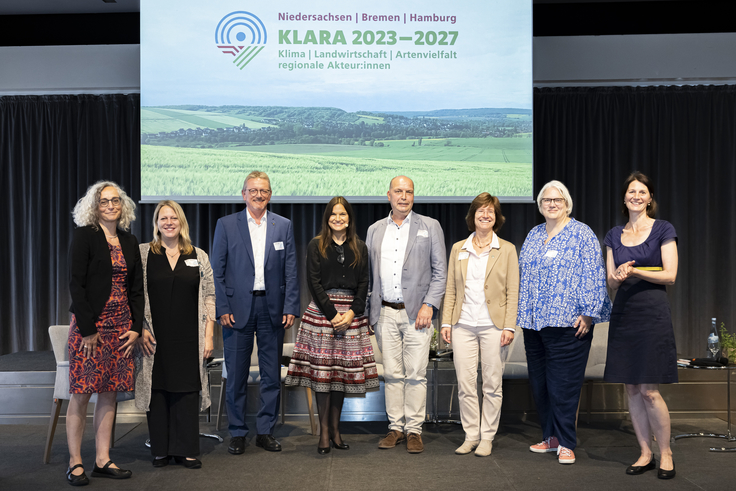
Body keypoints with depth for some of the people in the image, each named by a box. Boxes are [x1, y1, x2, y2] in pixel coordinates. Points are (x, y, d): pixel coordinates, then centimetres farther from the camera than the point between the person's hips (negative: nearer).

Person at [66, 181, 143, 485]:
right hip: (89, 325, -5)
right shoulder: (85, 236, -4)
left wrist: (136, 327, 3)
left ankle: (103, 460, 14)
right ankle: (75, 463, 9)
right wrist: (87, 329, -15)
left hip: (121, 327, 5)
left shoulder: (129, 242, 12)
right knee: (82, 394, -2)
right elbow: (76, 283, -10)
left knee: (110, 392, 7)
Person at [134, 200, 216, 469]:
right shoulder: (142, 254, 4)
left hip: (188, 338, 1)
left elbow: (209, 297, 6)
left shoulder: (198, 256, 8)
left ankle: (186, 450, 13)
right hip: (154, 337, -1)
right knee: (157, 390, 4)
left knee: (187, 390, 2)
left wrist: (209, 335, 1)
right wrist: (140, 330, -6)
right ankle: (161, 450, 17)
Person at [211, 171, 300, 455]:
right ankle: (237, 433, 18)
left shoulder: (283, 226, 8)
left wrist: (291, 308, -2)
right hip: (238, 309, -1)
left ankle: (266, 431, 20)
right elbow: (217, 271, 1)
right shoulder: (226, 225, 3)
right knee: (236, 375, 5)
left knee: (272, 374, 7)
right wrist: (222, 308, -7)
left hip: (272, 309, 2)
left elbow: (291, 272, 6)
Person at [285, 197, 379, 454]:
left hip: (351, 312, 3)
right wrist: (332, 314, -12)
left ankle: (335, 428, 14)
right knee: (322, 370, -4)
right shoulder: (316, 245, 4)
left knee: (344, 371, 4)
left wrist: (352, 312, -8)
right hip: (321, 311, -2)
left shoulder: (360, 248, 11)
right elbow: (314, 282, -3)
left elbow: (364, 284, 7)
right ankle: (324, 432, 4)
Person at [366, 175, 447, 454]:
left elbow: (440, 271, 1)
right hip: (386, 313, 3)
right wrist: (370, 311, 8)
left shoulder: (430, 227, 5)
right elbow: (369, 274, 14)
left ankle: (414, 430, 9)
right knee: (392, 374, 7)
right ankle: (395, 428, 17)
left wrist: (429, 305, -10)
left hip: (416, 313, -3)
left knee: (416, 375, -1)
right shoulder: (375, 230, 13)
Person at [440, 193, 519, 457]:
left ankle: (487, 437, 16)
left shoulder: (507, 249, 4)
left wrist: (509, 326, -7)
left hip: (493, 326, -2)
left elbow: (512, 292, 1)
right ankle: (471, 435, 17)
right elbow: (450, 290, 12)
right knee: (465, 383, 3)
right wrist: (446, 322, 5)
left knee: (492, 384, 4)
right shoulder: (458, 249, 11)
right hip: (463, 325, 2)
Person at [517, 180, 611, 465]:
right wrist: (522, 314, 18)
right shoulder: (533, 236, 16)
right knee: (539, 382, 10)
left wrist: (588, 313, -14)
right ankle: (551, 437, 23)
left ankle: (566, 444, 6)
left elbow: (593, 276, -8)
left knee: (563, 383, -5)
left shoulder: (582, 234, -2)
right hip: (534, 322, 6)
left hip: (567, 322, -6)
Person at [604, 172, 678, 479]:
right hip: (623, 315, 5)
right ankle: (645, 454, 19)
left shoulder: (663, 229, 0)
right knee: (631, 388, 6)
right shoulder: (614, 236, 12)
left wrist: (635, 271, -19)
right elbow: (611, 282, 10)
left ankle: (665, 454, 13)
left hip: (652, 313, -4)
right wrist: (617, 277, -12)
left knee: (649, 390, -5)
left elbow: (670, 275, -7)